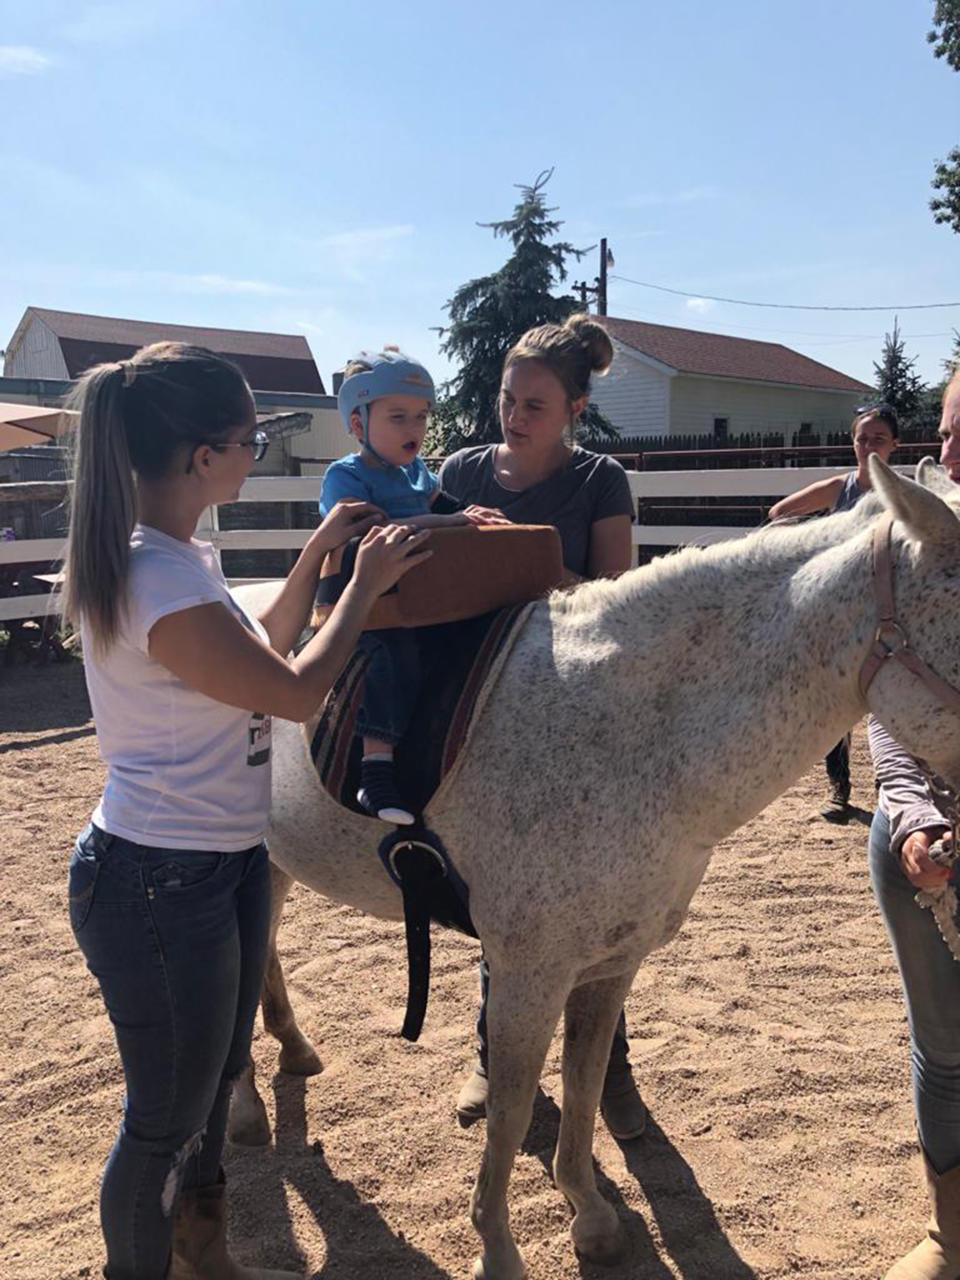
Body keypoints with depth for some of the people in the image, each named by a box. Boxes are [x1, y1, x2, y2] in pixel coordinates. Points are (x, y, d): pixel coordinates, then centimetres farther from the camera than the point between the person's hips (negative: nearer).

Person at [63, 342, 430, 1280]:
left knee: (216, 1074, 27)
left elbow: (262, 649, 15)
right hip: (161, 886, -11)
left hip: (222, 861, 11)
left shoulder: (172, 556, 4)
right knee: (168, 1119, 11)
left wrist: (316, 555, 7)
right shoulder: (165, 587, -28)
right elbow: (297, 691, -17)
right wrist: (366, 582, -6)